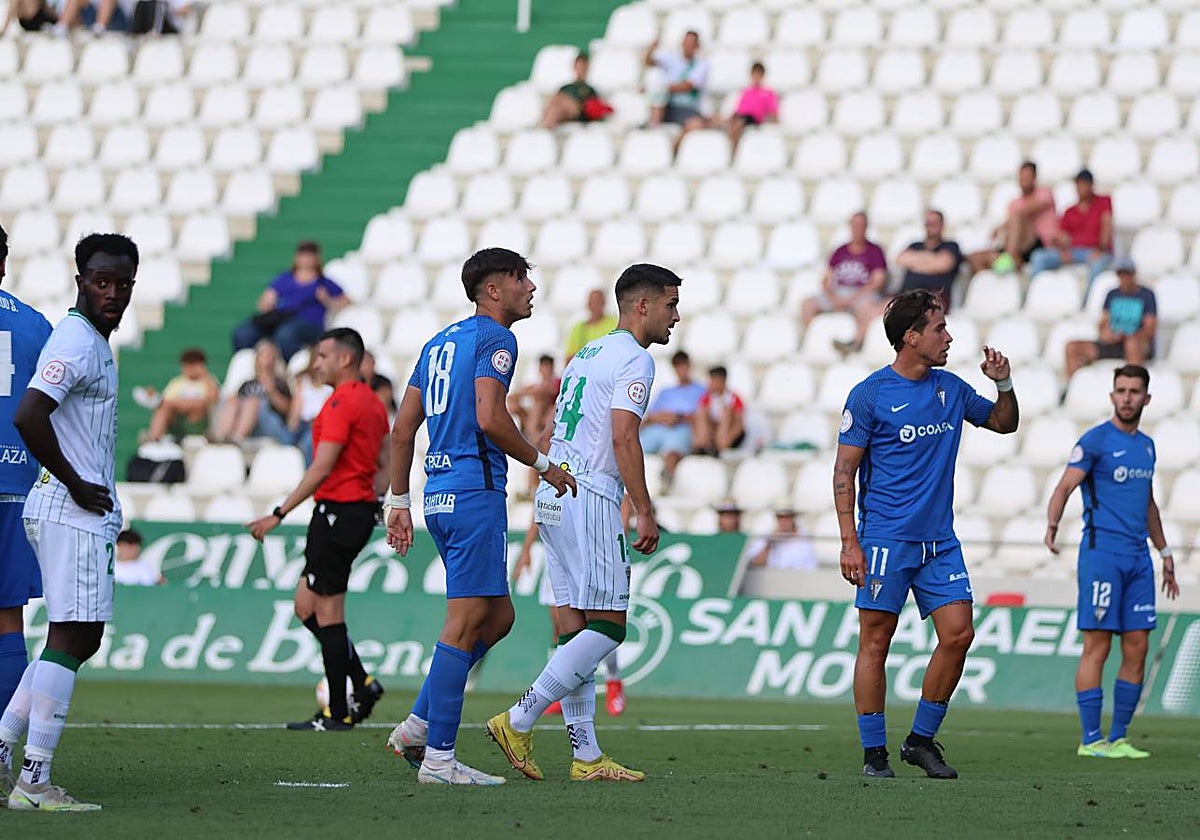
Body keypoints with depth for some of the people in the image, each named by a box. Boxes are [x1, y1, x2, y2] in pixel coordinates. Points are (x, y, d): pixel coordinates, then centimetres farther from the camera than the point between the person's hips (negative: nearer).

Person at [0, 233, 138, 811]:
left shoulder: (96, 343, 17)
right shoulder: (77, 343, -15)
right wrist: (77, 486, -19)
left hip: (89, 510, 10)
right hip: (72, 513, -10)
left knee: (81, 640, 14)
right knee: (71, 638, -10)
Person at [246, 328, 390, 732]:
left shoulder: (342, 403, -15)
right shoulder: (372, 403, 15)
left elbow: (321, 468, -20)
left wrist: (279, 513, -19)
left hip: (338, 512, -10)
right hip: (361, 509, 10)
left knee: (327, 613, -4)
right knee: (307, 606, 14)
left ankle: (338, 713, -1)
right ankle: (363, 684, 12)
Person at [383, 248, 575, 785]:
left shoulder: (439, 342, 20)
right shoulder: (495, 339, -7)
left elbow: (402, 428, 19)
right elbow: (490, 419, -19)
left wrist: (399, 500, 20)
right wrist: (543, 465, -7)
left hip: (440, 496, 9)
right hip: (475, 492, -9)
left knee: (497, 617, 16)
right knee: (466, 622, -8)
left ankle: (418, 725, 11)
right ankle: (438, 757, -8)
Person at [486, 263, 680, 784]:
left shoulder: (584, 357, 22)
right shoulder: (634, 360, -6)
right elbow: (623, 437, -16)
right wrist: (644, 512, -14)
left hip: (552, 500, 9)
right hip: (590, 500, -9)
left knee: (575, 628, 6)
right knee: (607, 626, -6)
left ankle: (586, 756, 5)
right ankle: (519, 721, -11)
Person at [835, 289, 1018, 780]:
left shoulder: (951, 389, 11)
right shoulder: (870, 395, -6)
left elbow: (1004, 423, 26)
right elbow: (844, 471, -6)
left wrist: (1003, 384, 5)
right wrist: (850, 541, -13)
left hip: (940, 541, 5)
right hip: (886, 540, -5)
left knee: (958, 633, -4)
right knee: (875, 641, -4)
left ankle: (921, 740, 9)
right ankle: (873, 753, 3)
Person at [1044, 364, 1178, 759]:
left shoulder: (1146, 445, 17)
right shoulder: (1096, 440, -5)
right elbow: (1065, 487, -13)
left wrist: (1164, 552, 28)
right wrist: (1052, 526, -31)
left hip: (1138, 556, 7)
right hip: (1102, 552, -7)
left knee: (1137, 649, 4)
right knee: (1097, 646, -7)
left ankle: (1118, 738, 10)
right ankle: (1091, 739, -4)